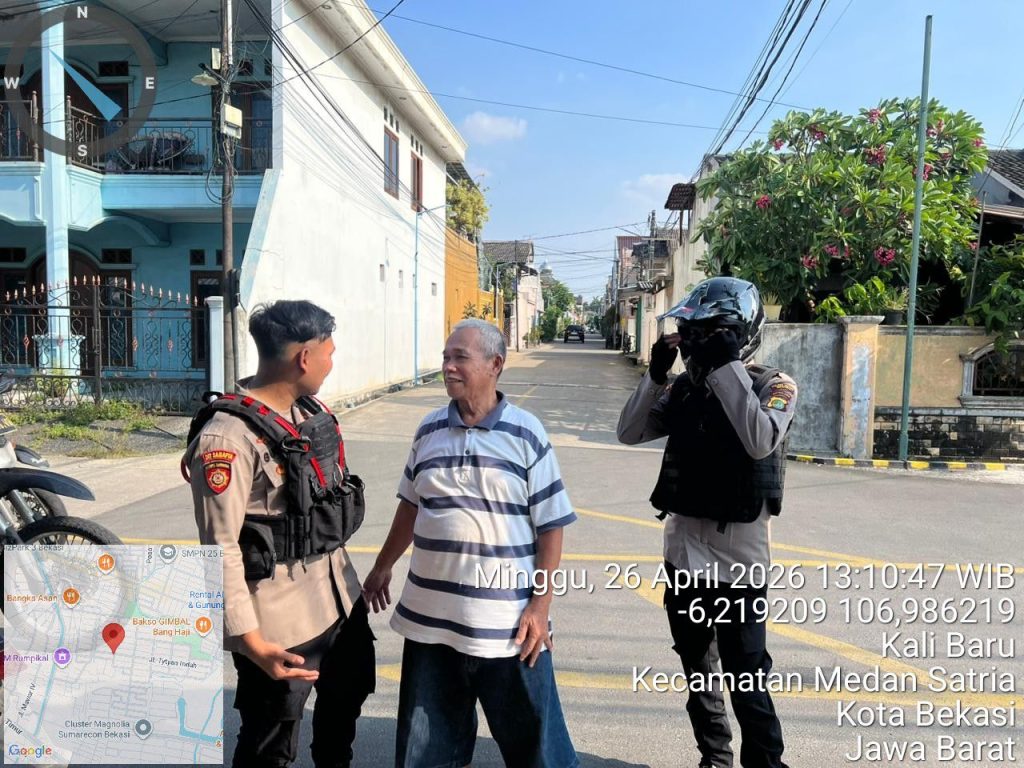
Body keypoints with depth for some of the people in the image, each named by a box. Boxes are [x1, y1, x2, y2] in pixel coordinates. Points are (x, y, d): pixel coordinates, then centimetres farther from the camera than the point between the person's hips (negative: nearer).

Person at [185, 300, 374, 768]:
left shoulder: (313, 411, 4)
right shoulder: (229, 436, -22)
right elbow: (221, 548, -22)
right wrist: (251, 640, -24)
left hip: (339, 596, 8)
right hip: (279, 619, -8)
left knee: (347, 697, 27)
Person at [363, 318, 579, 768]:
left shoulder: (526, 434, -8)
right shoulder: (429, 430, 3)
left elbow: (550, 526, -7)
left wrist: (540, 605, -11)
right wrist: (382, 568, 20)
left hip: (508, 621, -4)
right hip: (430, 616, 4)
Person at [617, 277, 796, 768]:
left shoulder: (773, 386, -9)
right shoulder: (685, 390, 4)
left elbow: (761, 442, -28)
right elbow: (630, 433, -1)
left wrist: (729, 367, -27)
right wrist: (655, 374, -11)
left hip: (737, 554, -6)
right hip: (684, 548, 6)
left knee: (746, 676, 0)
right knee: (698, 668, 20)